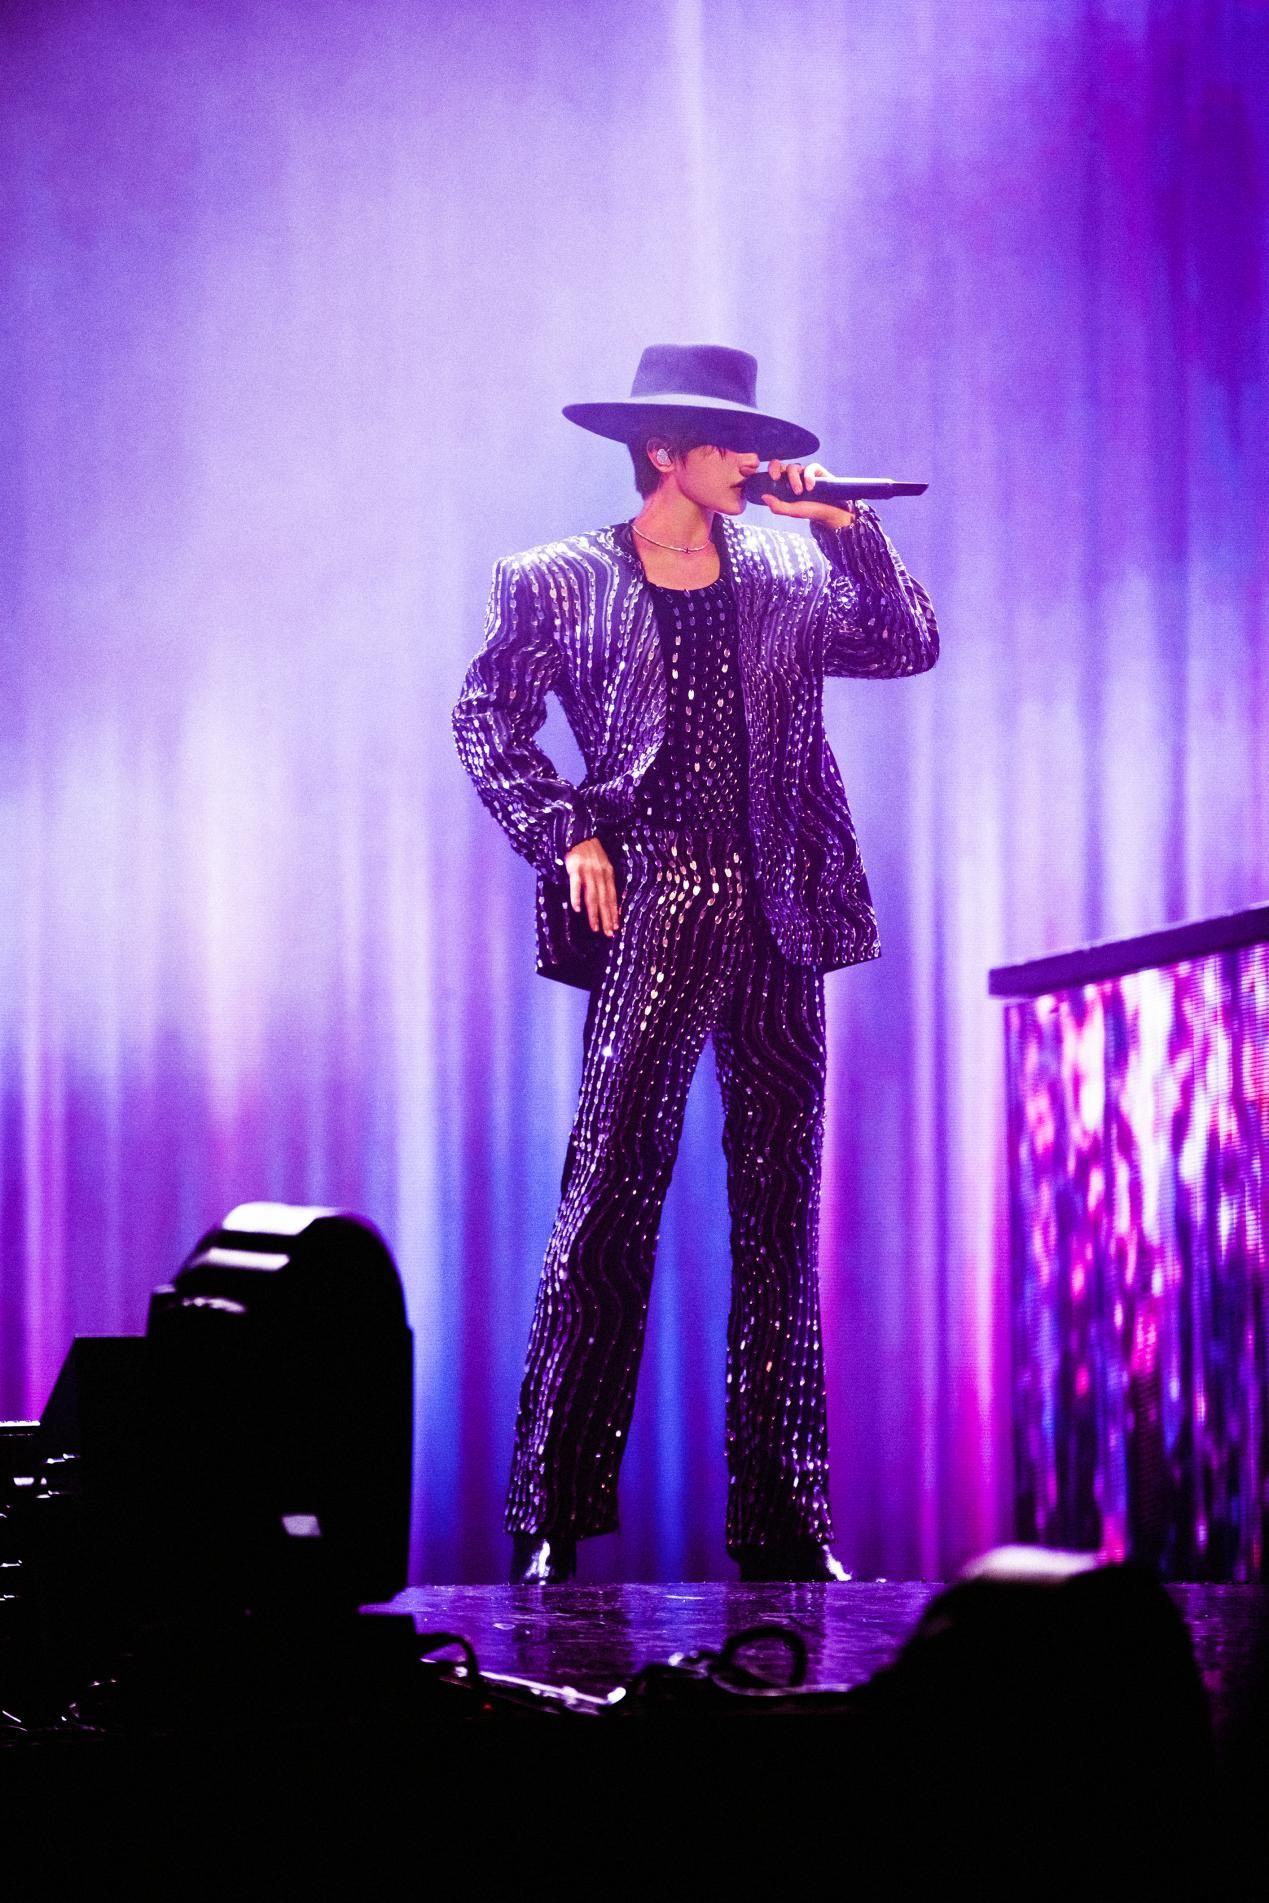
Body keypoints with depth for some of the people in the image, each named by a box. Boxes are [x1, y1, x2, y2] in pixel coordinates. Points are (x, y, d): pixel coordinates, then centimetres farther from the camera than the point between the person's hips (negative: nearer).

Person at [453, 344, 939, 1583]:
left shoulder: (792, 575, 13)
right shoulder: (560, 586, 5)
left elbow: (909, 646, 7)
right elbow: (487, 721, 5)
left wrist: (845, 529, -2)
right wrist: (565, 835, -6)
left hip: (778, 922, 4)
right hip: (652, 916, -4)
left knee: (779, 1221, 4)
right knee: (607, 1208, -9)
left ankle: (781, 1521, 8)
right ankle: (553, 1514, -5)